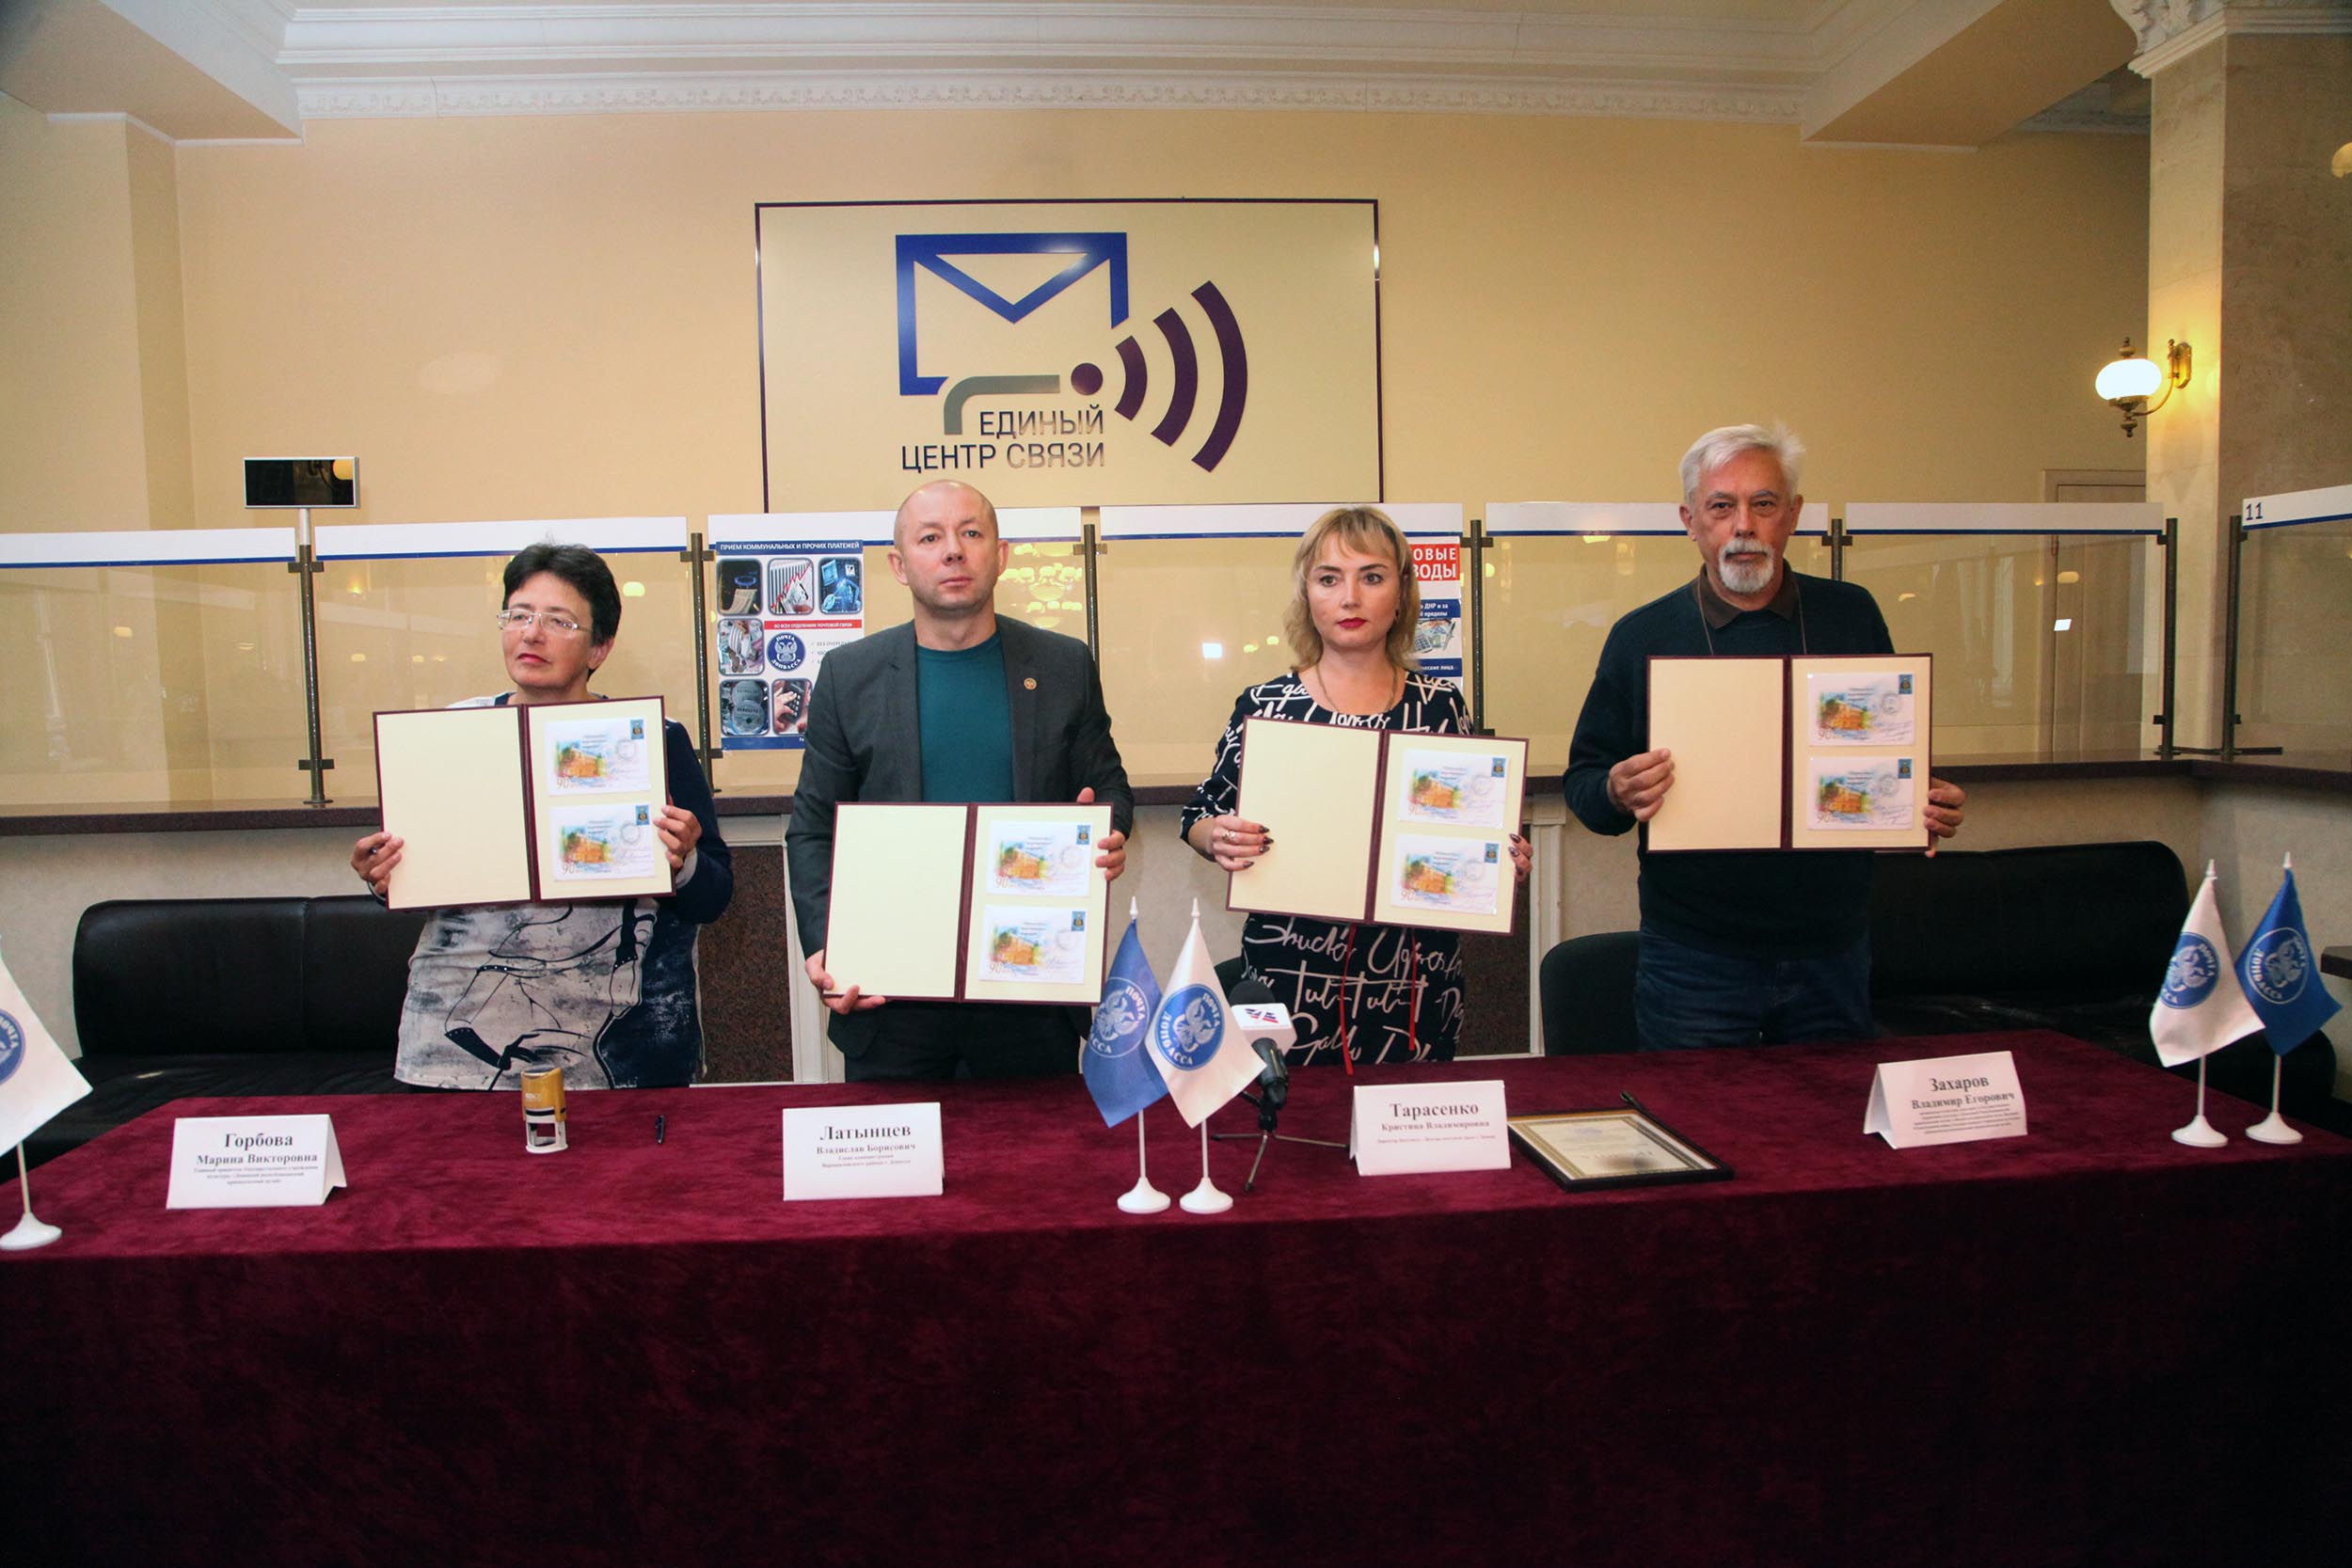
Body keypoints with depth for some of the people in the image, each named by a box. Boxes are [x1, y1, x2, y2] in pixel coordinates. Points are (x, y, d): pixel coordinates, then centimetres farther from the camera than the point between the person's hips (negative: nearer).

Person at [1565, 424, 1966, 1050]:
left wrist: (1931, 804, -6)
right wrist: (1618, 792, -21)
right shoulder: (1640, 636, -1)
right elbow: (1583, 782, 0)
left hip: (1832, 952, 2)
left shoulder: (1853, 617, 5)